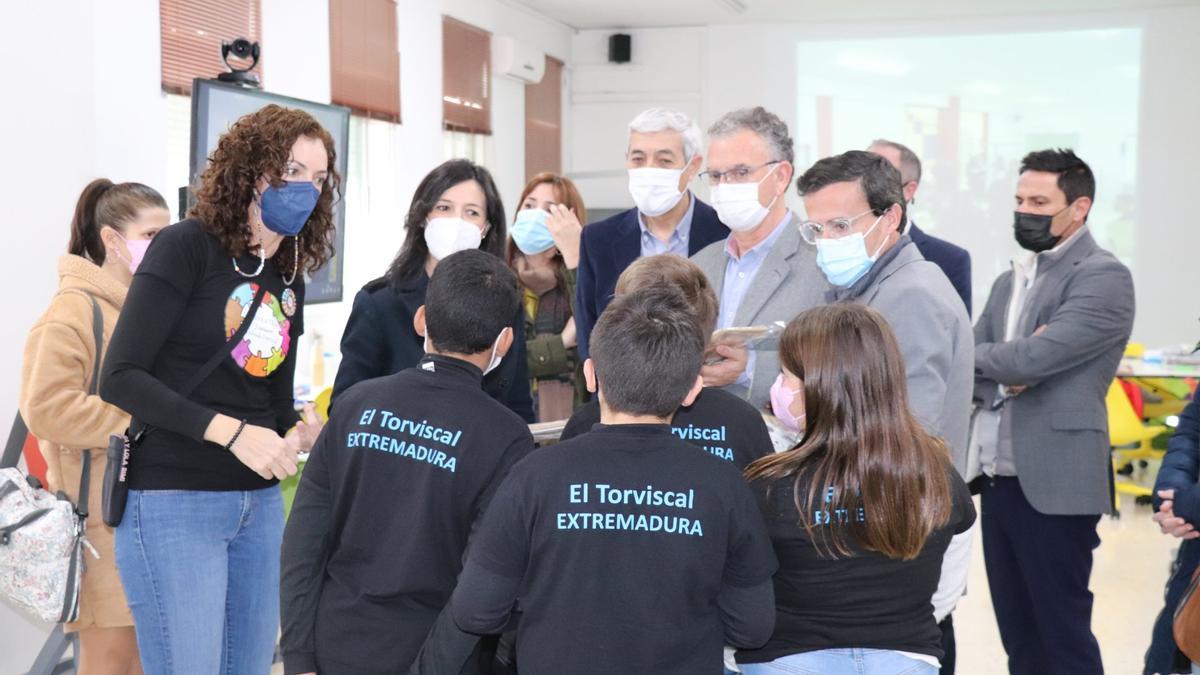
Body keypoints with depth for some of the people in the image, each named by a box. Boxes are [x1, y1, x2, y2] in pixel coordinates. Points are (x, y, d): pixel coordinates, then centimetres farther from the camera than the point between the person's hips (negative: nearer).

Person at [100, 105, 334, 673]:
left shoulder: (289, 279, 13)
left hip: (259, 504, 7)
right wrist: (229, 432, -22)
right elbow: (120, 378, -16)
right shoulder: (187, 247, -9)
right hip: (174, 503, -7)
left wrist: (299, 434, -4)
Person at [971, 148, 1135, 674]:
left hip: (1054, 482, -8)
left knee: (1062, 633, 0)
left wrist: (974, 358, -4)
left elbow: (1030, 359, -21)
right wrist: (1003, 376, -12)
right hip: (998, 479, 8)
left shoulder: (1104, 278, -10)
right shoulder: (1009, 282, 16)